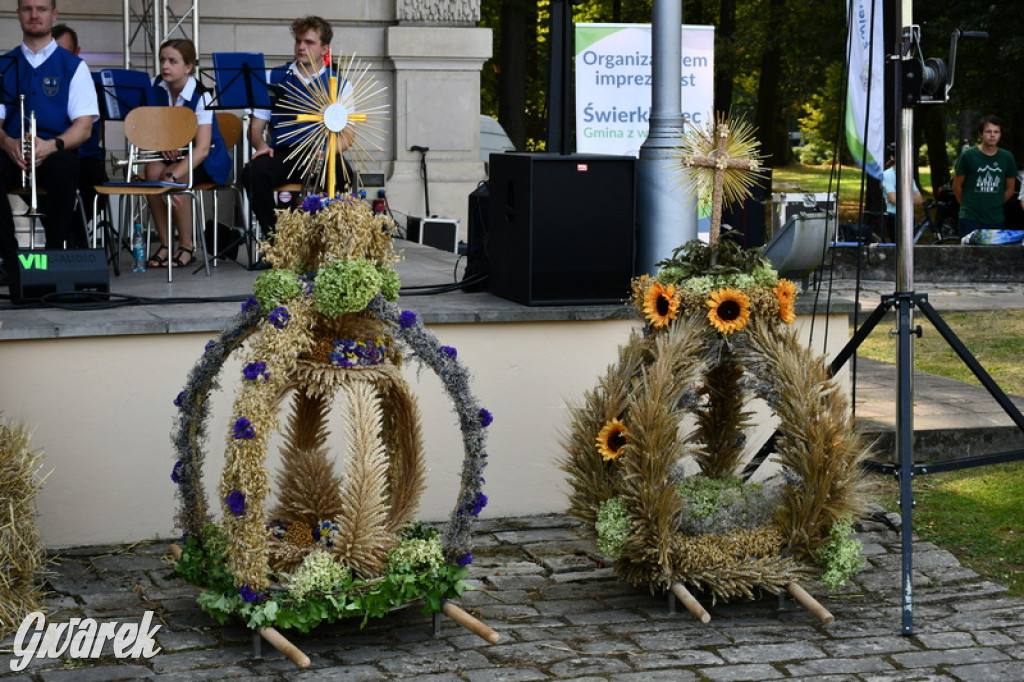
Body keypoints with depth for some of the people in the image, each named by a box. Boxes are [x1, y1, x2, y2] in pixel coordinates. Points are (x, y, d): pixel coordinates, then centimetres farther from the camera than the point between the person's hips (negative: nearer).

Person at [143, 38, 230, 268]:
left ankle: (186, 246, -17)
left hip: (208, 160, -5)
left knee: (173, 176, -34)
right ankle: (164, 243, -18)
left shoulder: (201, 97, -23)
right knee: (152, 171, -29)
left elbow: (202, 148, -33)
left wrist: (172, 176, -45)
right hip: (172, 153, 5)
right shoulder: (156, 86, -6)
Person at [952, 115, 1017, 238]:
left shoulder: (1007, 158, 5)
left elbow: (1009, 189, 16)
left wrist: (995, 206, 12)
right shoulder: (968, 156, -4)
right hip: (970, 219, -3)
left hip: (996, 220, 3)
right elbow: (957, 186, 4)